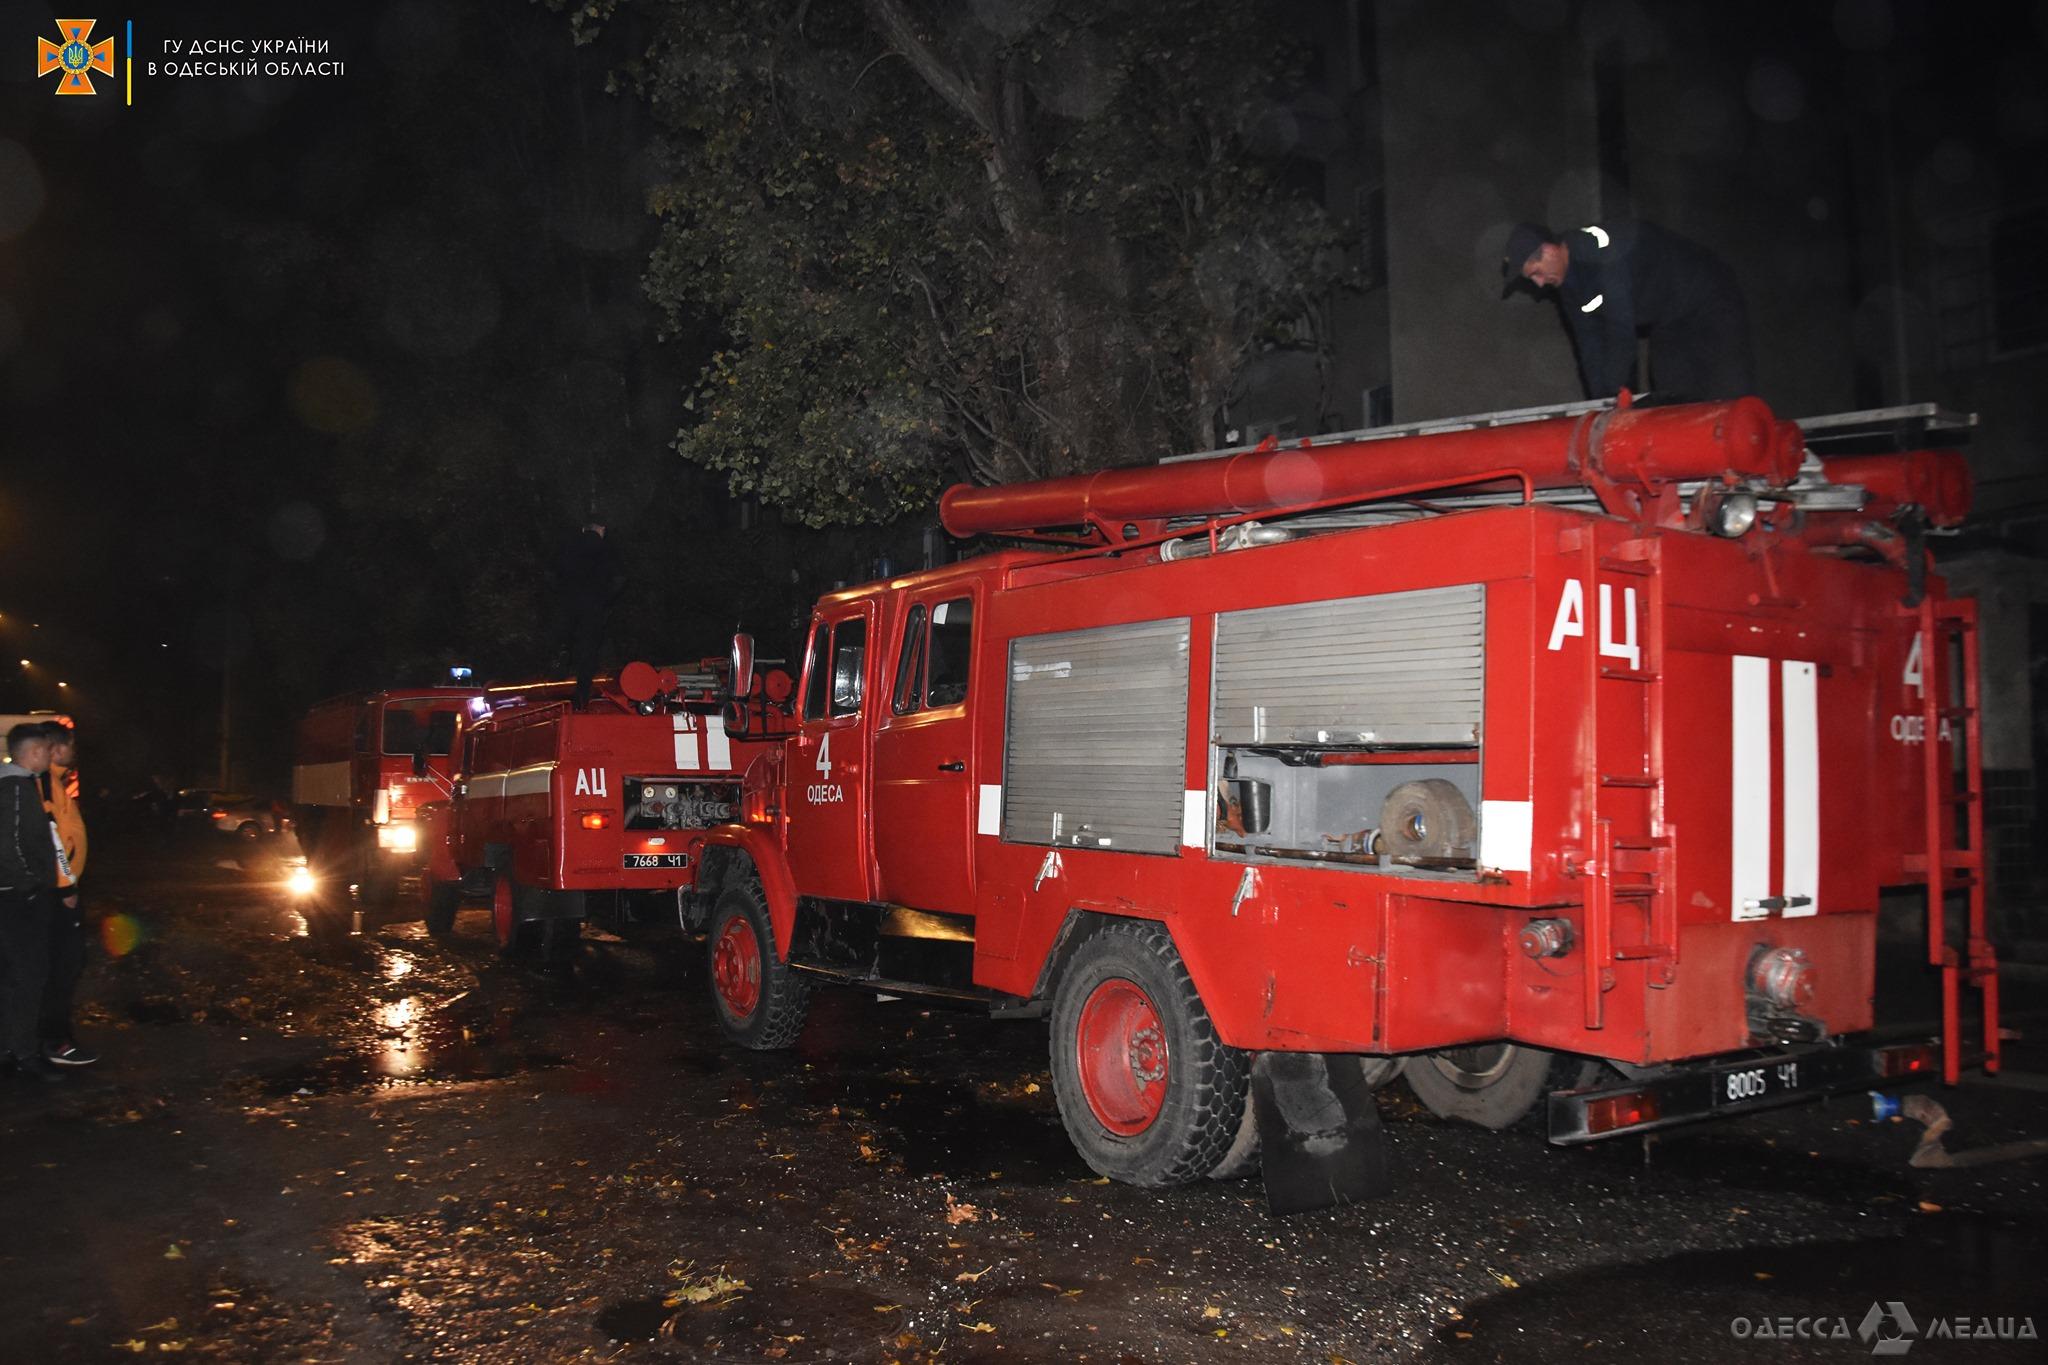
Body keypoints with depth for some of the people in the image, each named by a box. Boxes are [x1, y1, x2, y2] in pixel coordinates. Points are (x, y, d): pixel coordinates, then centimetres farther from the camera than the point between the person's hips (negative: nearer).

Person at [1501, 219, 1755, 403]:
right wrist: (1601, 400, -7)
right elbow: (1589, 340, 1)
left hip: (1711, 303, -8)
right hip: (1669, 326, 9)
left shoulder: (1603, 250, -31)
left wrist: (1614, 393, -32)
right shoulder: (1567, 283, -2)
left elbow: (1621, 327, -34)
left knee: (1728, 401, -15)